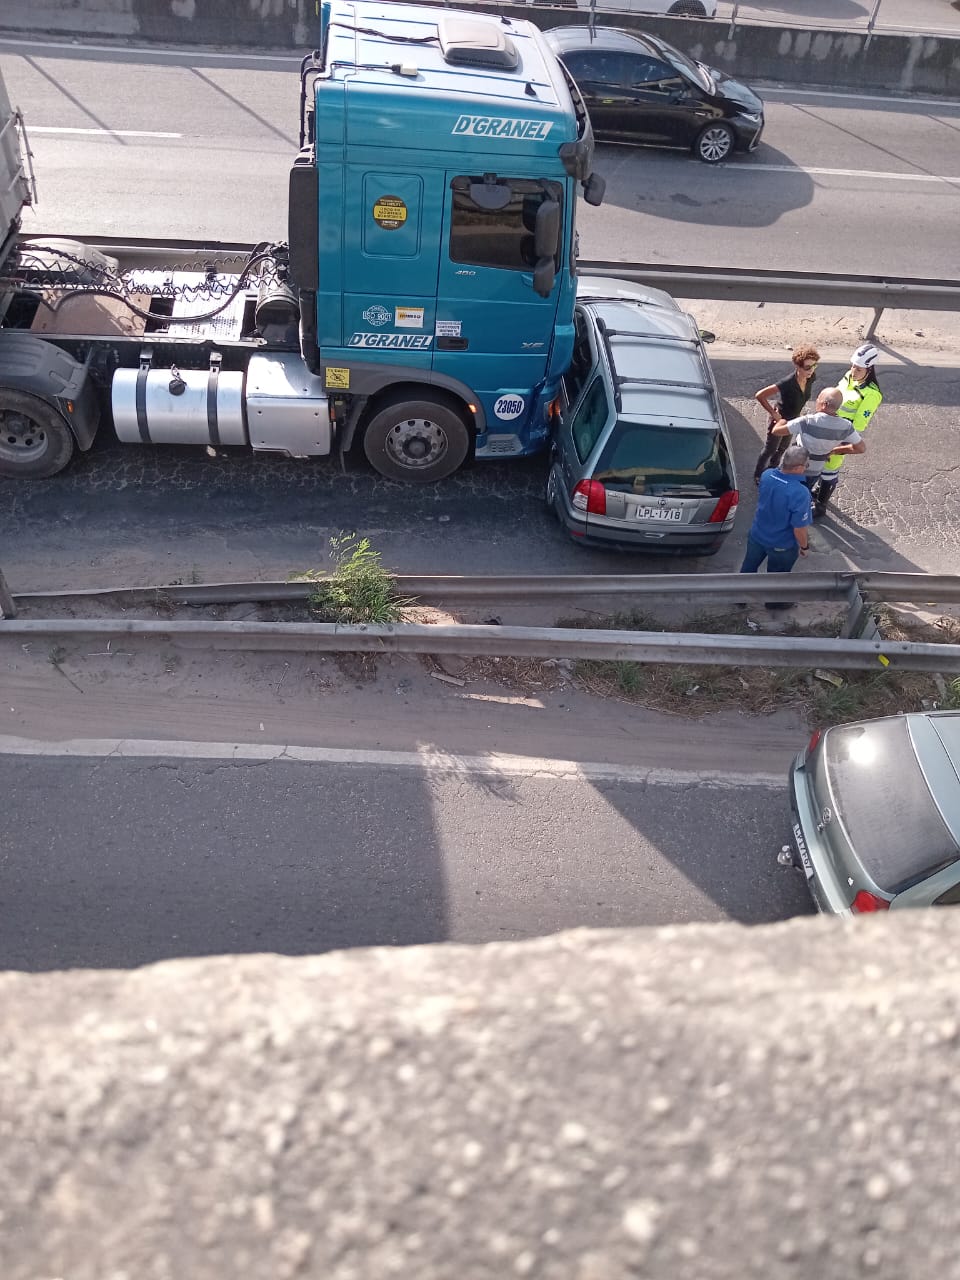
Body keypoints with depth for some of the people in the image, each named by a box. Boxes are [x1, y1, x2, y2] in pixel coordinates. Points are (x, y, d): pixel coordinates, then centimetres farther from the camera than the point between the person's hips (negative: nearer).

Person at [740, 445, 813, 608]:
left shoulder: (767, 475, -19)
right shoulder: (800, 493, -37)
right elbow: (799, 528, -27)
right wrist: (804, 546, -8)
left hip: (757, 535, 4)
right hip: (782, 545, -4)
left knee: (749, 567, 29)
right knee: (777, 575, 25)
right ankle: (774, 601, 50)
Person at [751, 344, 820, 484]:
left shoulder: (811, 377, -21)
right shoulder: (787, 383, -40)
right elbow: (759, 396, -36)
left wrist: (798, 412, 7)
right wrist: (773, 414, -28)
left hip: (793, 419, 6)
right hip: (780, 419, -6)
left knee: (782, 448, 28)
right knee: (770, 450, 16)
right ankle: (758, 476, 39)